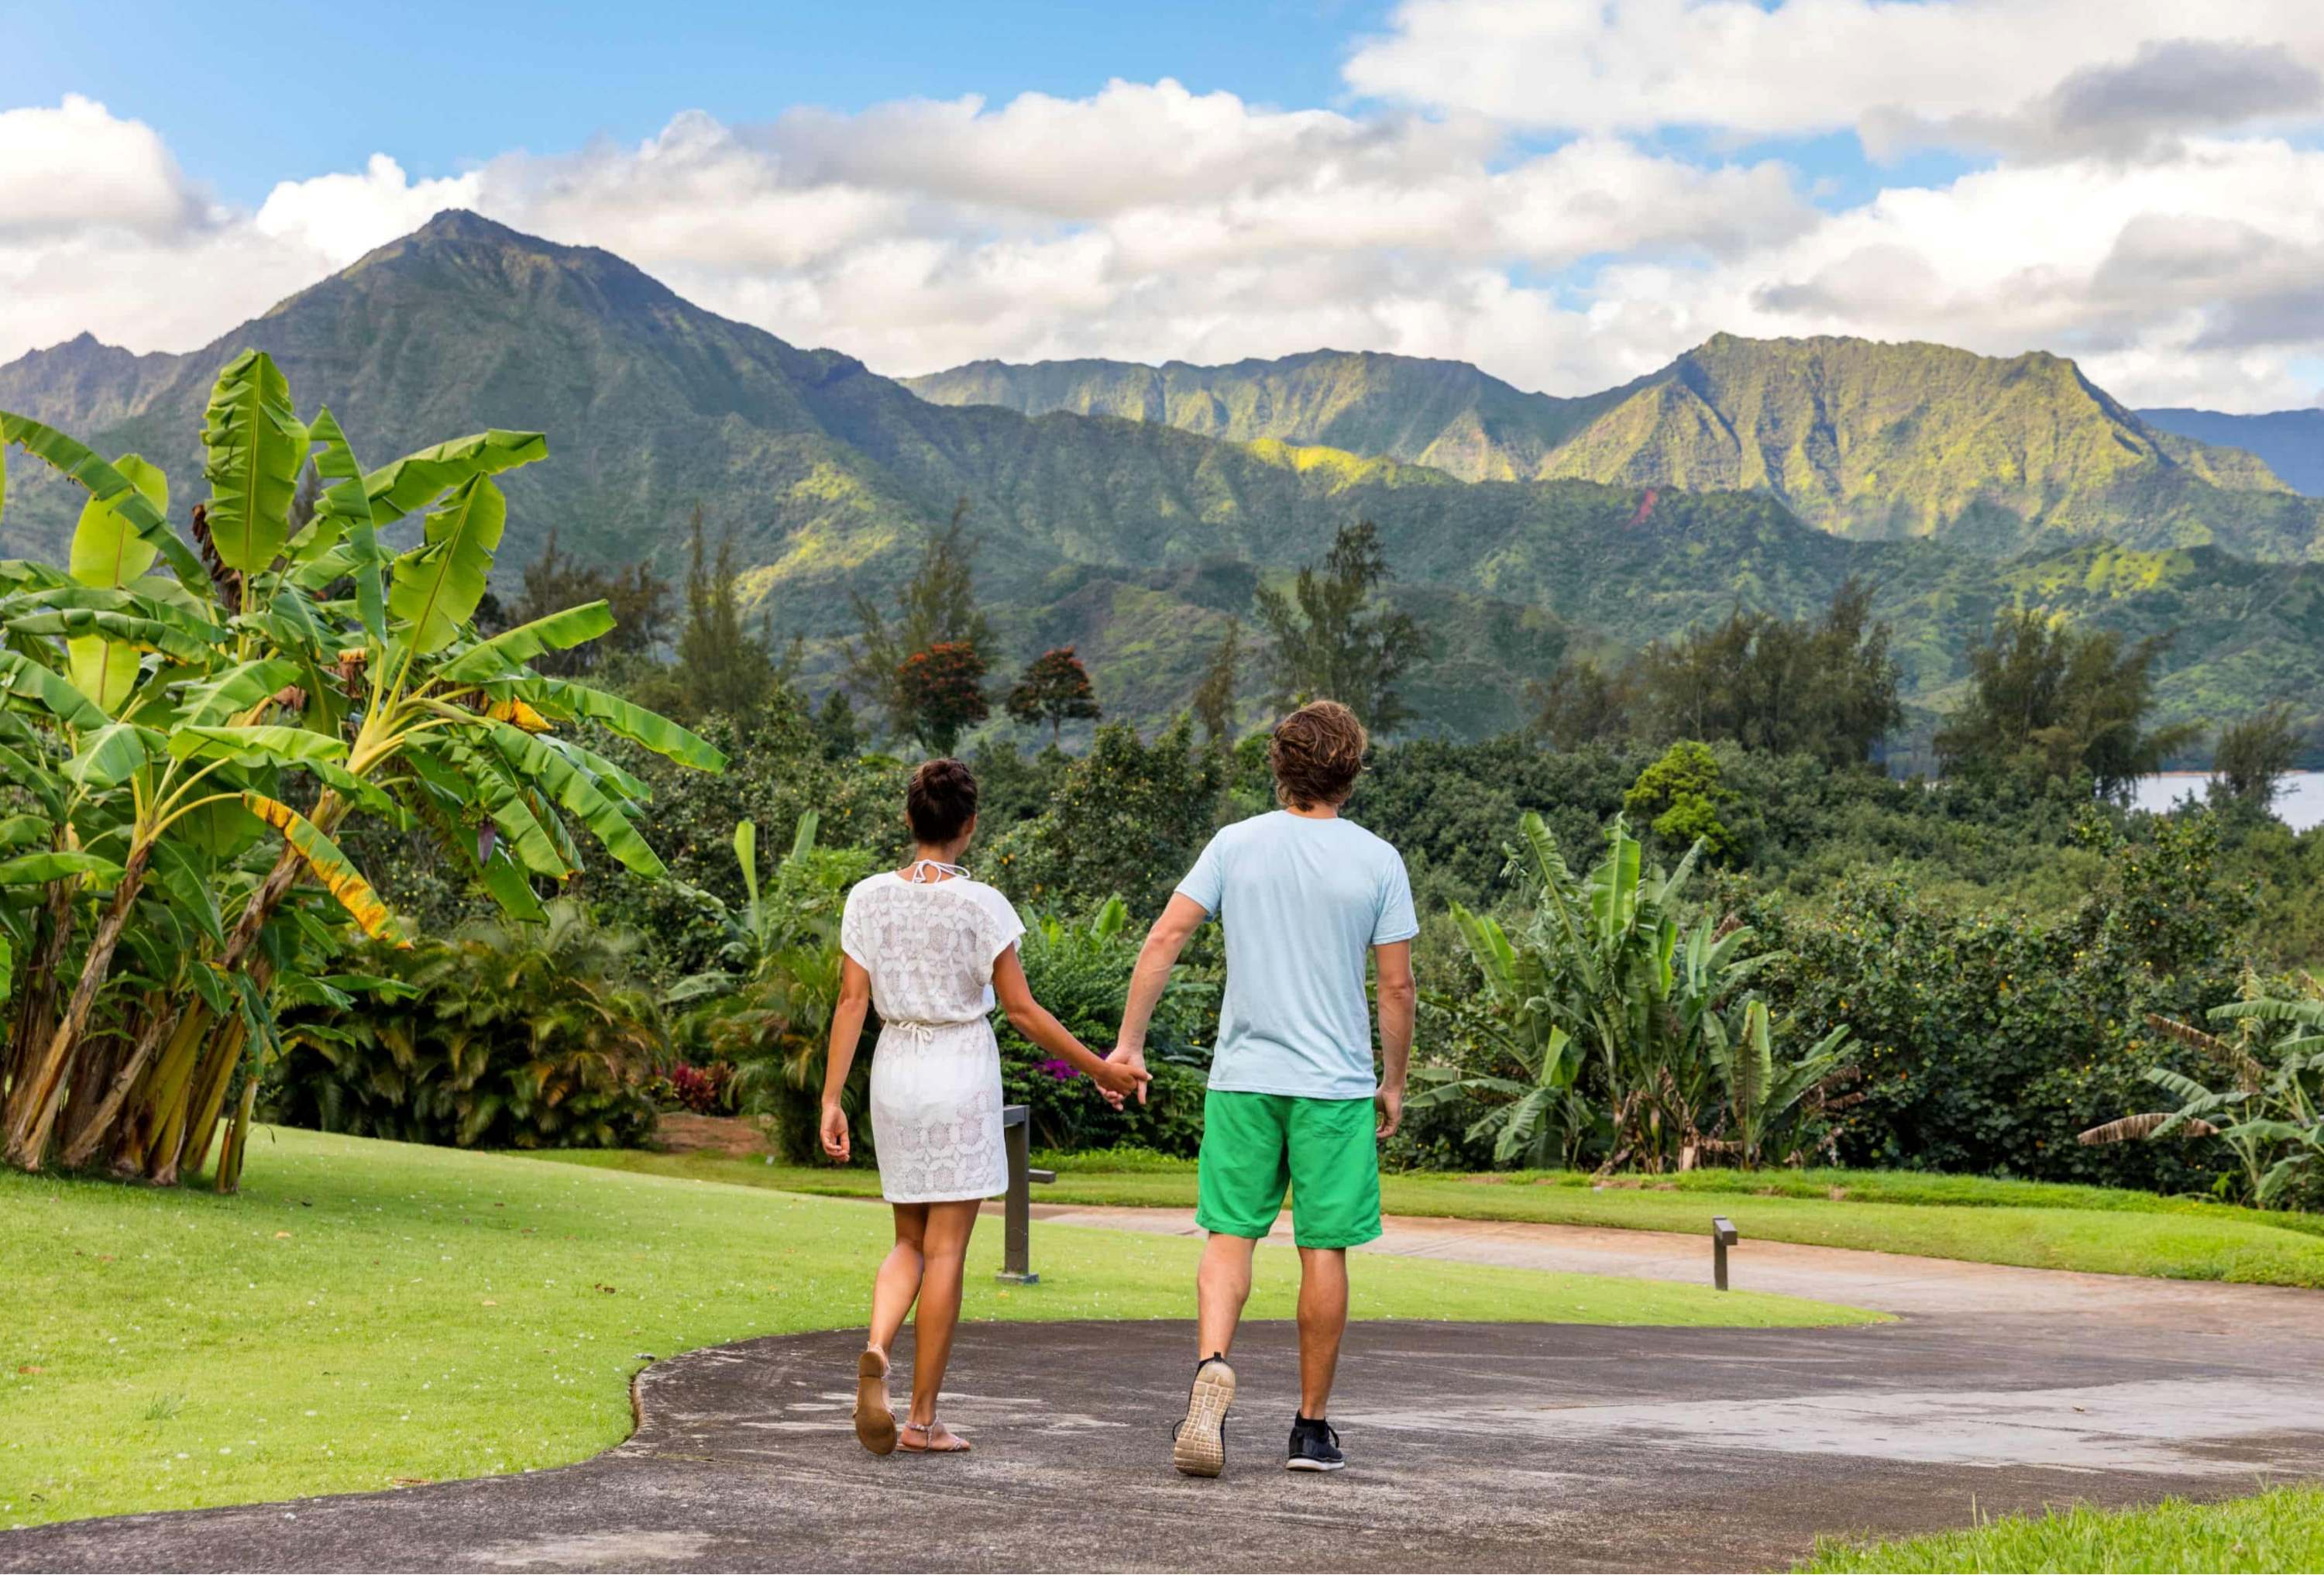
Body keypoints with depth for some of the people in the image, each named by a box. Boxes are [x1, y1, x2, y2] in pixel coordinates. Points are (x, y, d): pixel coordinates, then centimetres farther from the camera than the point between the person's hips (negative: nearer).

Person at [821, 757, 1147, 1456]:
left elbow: (852, 1000, -1)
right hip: (962, 1074, -4)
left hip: (895, 1075, 4)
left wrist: (831, 1098, 1)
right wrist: (1100, 1069, 1)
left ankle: (876, 1351, -12)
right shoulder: (979, 905, -10)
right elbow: (1022, 1009, -8)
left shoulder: (869, 897, 1)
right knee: (945, 1249, 2)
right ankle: (922, 1418, 4)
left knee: (910, 1242, 16)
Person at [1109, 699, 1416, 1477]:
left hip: (1243, 1078, 1)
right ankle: (1312, 1426, 13)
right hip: (1336, 1087, -1)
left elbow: (1164, 939, -4)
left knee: (1229, 1236, 6)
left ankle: (1212, 1366, -21)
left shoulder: (1236, 843, 2)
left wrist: (1128, 1044, 2)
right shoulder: (1376, 860, -1)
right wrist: (1393, 1082, 11)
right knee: (1324, 1249, 6)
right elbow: (1396, 985, -1)